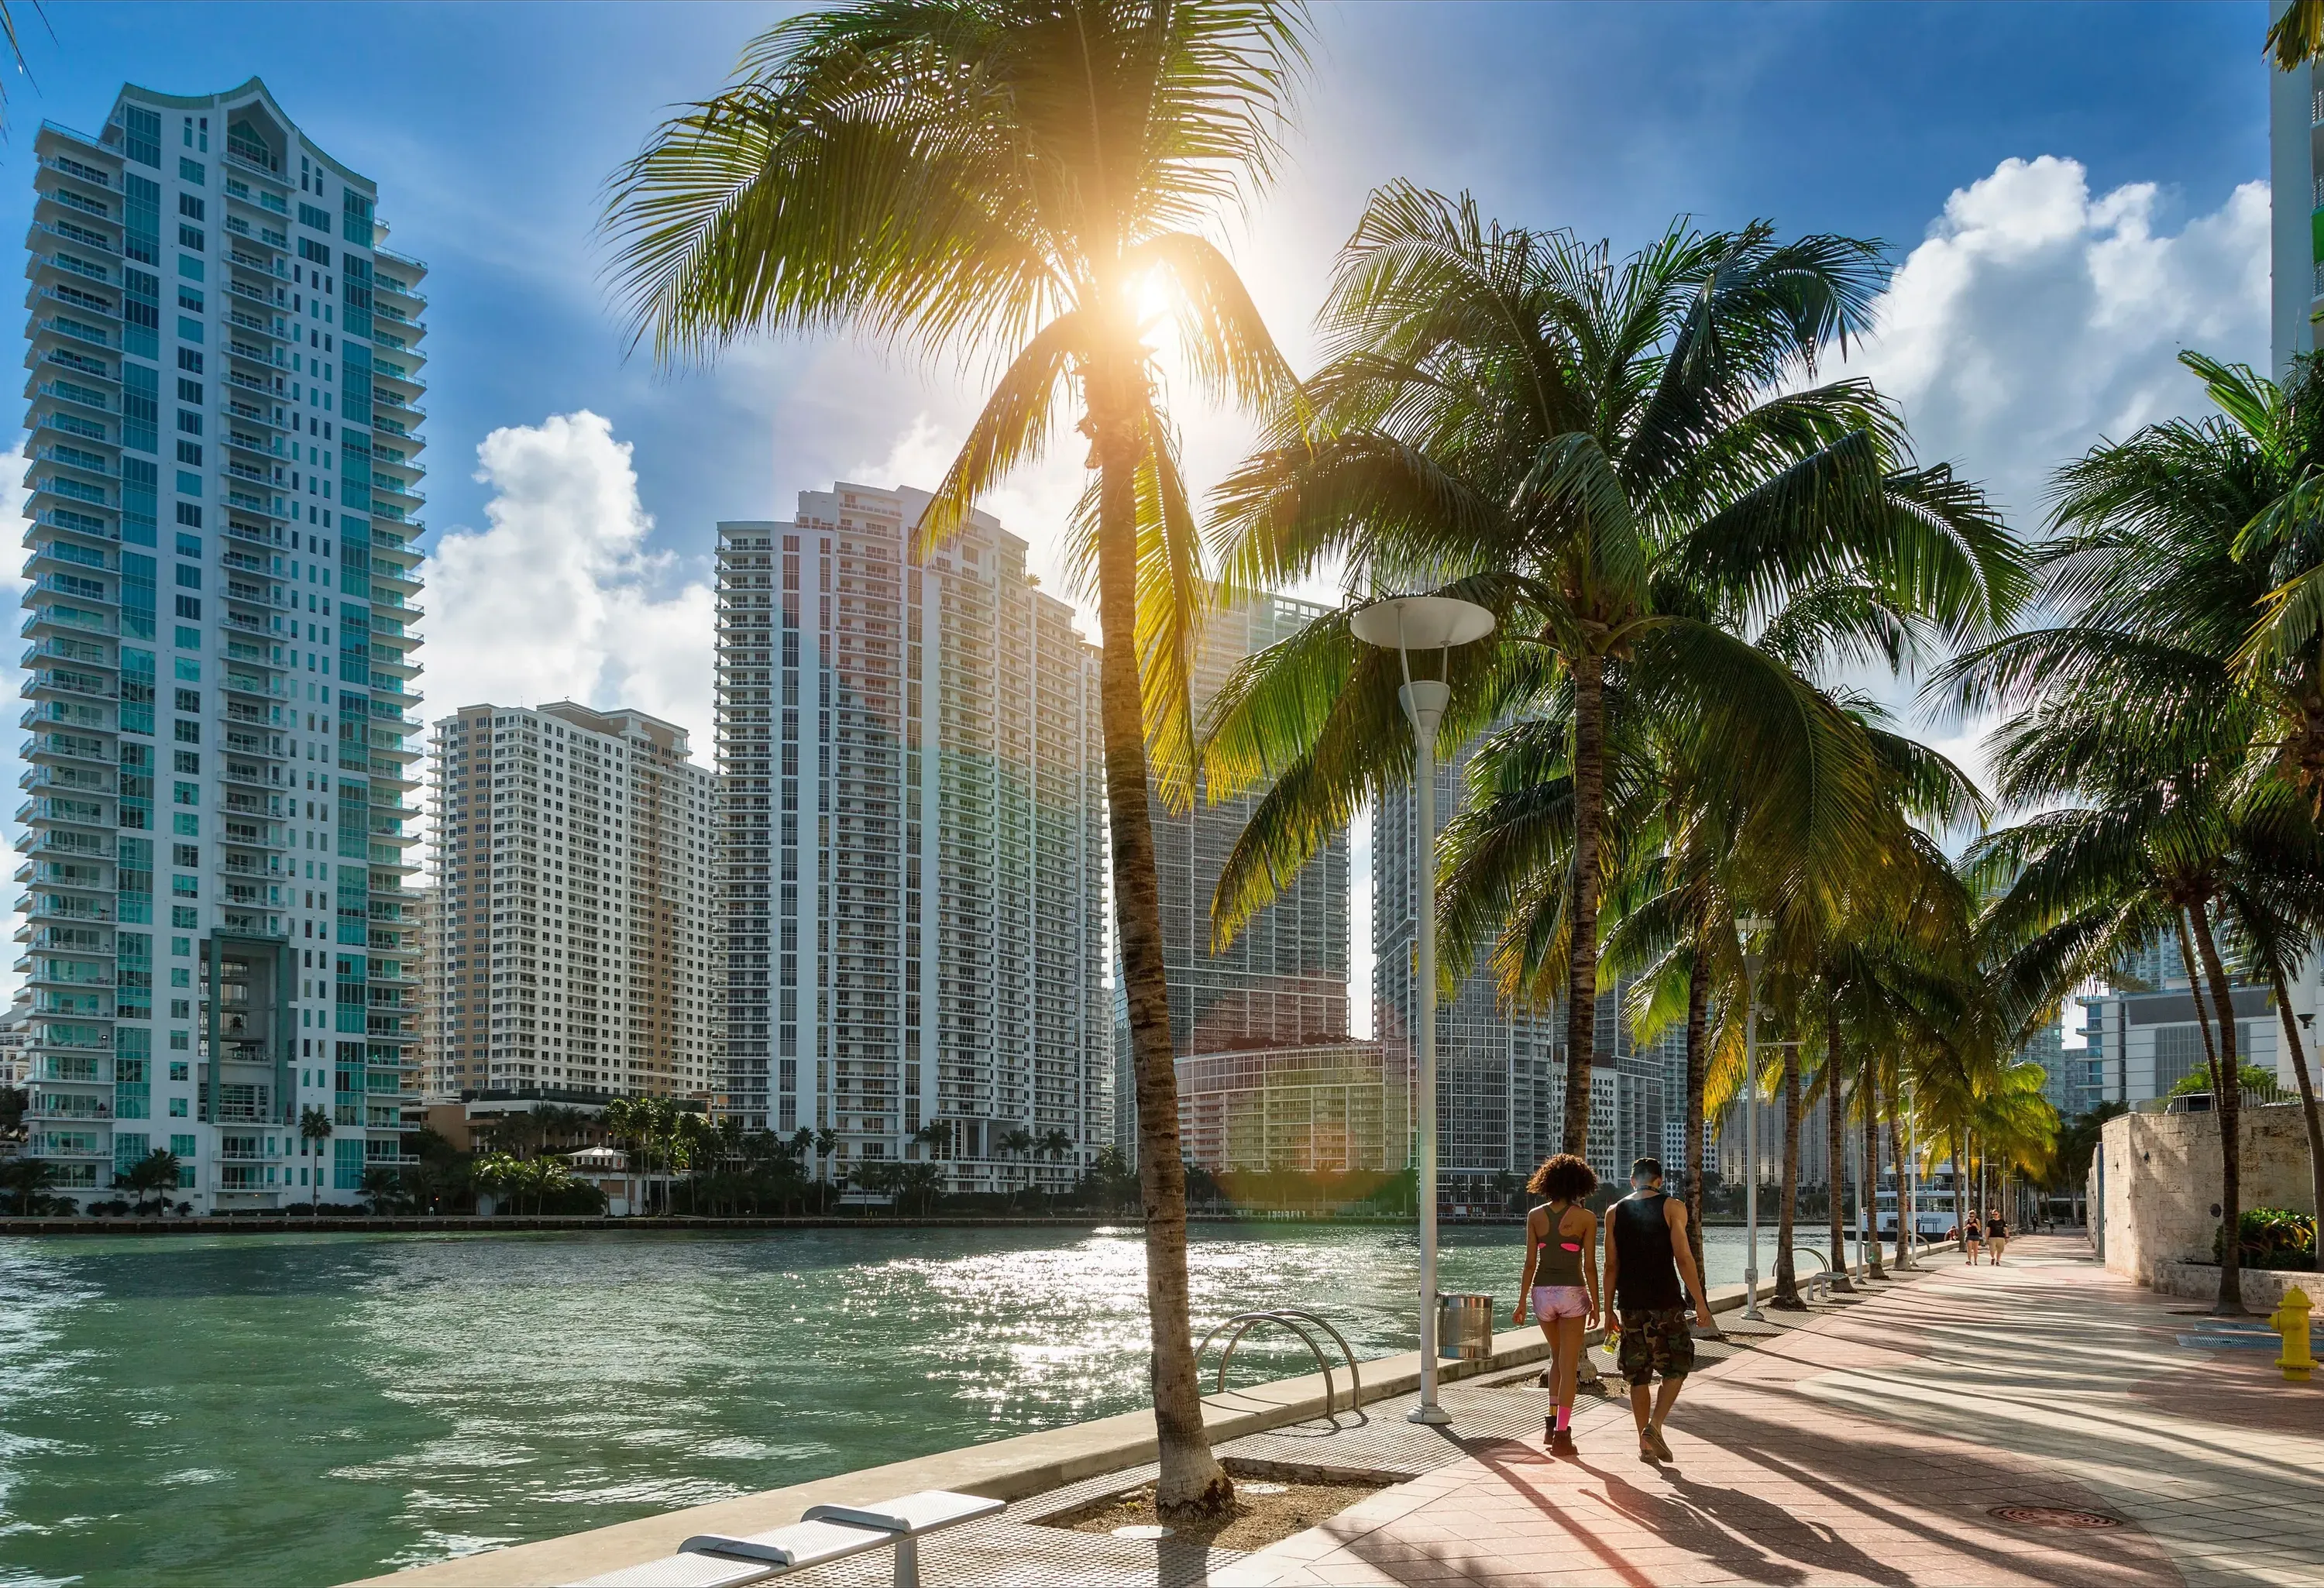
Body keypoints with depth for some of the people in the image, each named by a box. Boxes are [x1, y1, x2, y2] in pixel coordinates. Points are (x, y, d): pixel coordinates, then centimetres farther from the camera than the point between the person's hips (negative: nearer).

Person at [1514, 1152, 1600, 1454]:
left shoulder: (1535, 1216, 2)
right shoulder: (1586, 1217, -5)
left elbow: (1530, 1263, 0)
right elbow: (1589, 1266, -6)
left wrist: (1522, 1302, 5)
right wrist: (1595, 1304, 2)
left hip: (1542, 1292, 3)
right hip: (1572, 1293, -3)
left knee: (1558, 1357, 24)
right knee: (1569, 1366, 4)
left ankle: (1552, 1420, 17)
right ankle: (1562, 1434, 2)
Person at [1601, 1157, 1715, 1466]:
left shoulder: (1614, 1212, 7)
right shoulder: (1672, 1207, -1)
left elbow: (1611, 1265, 5)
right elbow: (1683, 1258, -8)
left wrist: (1609, 1308, 9)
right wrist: (1700, 1302, -4)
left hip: (1630, 1304, 3)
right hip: (1666, 1301, -3)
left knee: (1638, 1374, 10)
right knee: (1676, 1367, 8)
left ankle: (1645, 1444, 10)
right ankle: (1655, 1426, -10)